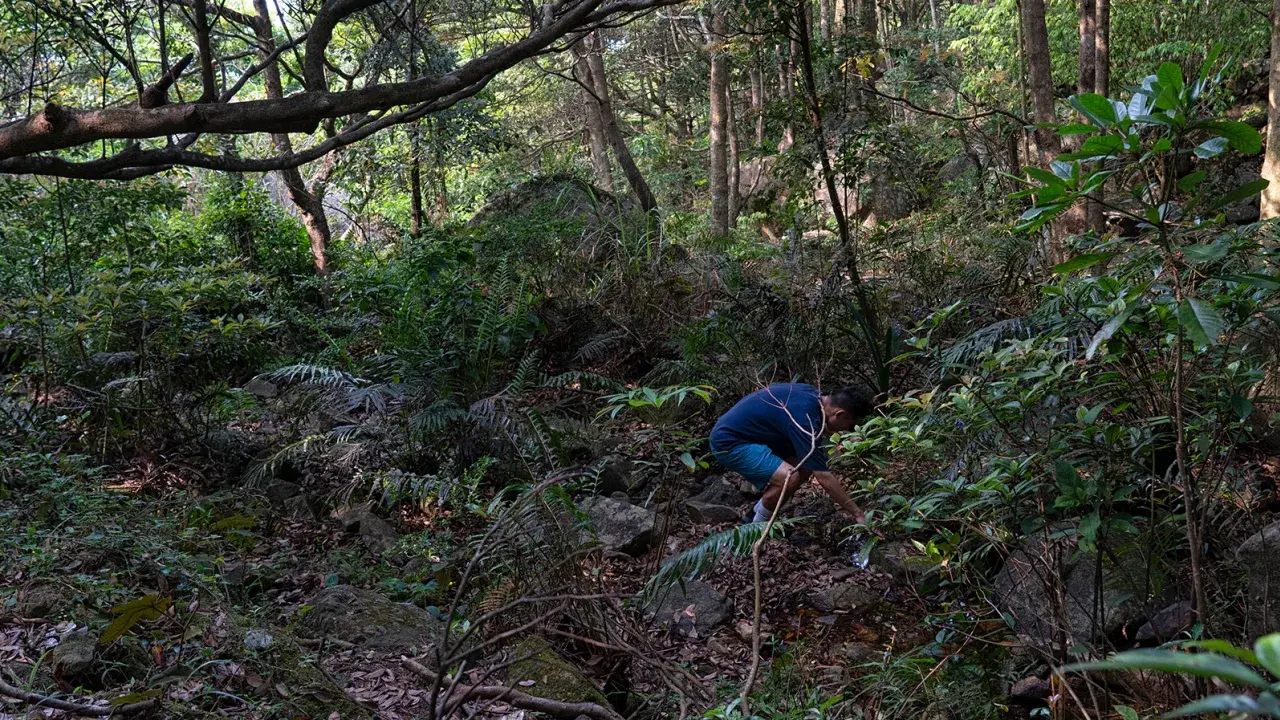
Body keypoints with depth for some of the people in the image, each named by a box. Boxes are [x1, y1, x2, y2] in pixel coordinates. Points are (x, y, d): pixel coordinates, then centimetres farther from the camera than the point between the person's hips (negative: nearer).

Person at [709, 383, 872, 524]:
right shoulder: (805, 417, -27)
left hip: (746, 432, 10)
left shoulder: (814, 395, 1)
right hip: (729, 442, -10)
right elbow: (823, 477, -25)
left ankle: (757, 515, 18)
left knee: (805, 466, 5)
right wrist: (857, 513, -20)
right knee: (790, 477, -26)